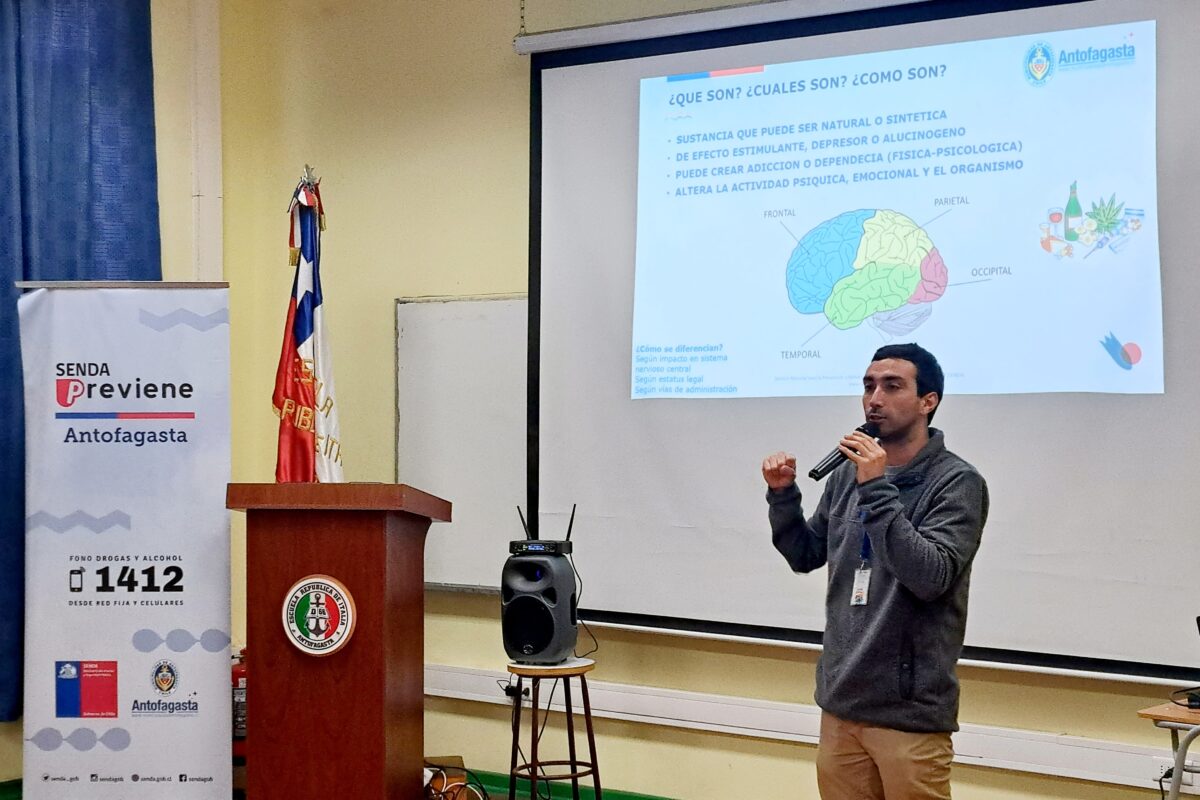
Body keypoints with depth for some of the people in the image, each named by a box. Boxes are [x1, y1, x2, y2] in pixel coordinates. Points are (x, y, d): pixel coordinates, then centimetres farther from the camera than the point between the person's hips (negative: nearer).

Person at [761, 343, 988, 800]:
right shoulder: (848, 475, 6)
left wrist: (877, 490, -24)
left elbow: (930, 577, -21)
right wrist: (782, 495, 0)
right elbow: (805, 556, 16)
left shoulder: (957, 482, -10)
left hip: (909, 712, -5)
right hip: (840, 703, 5)